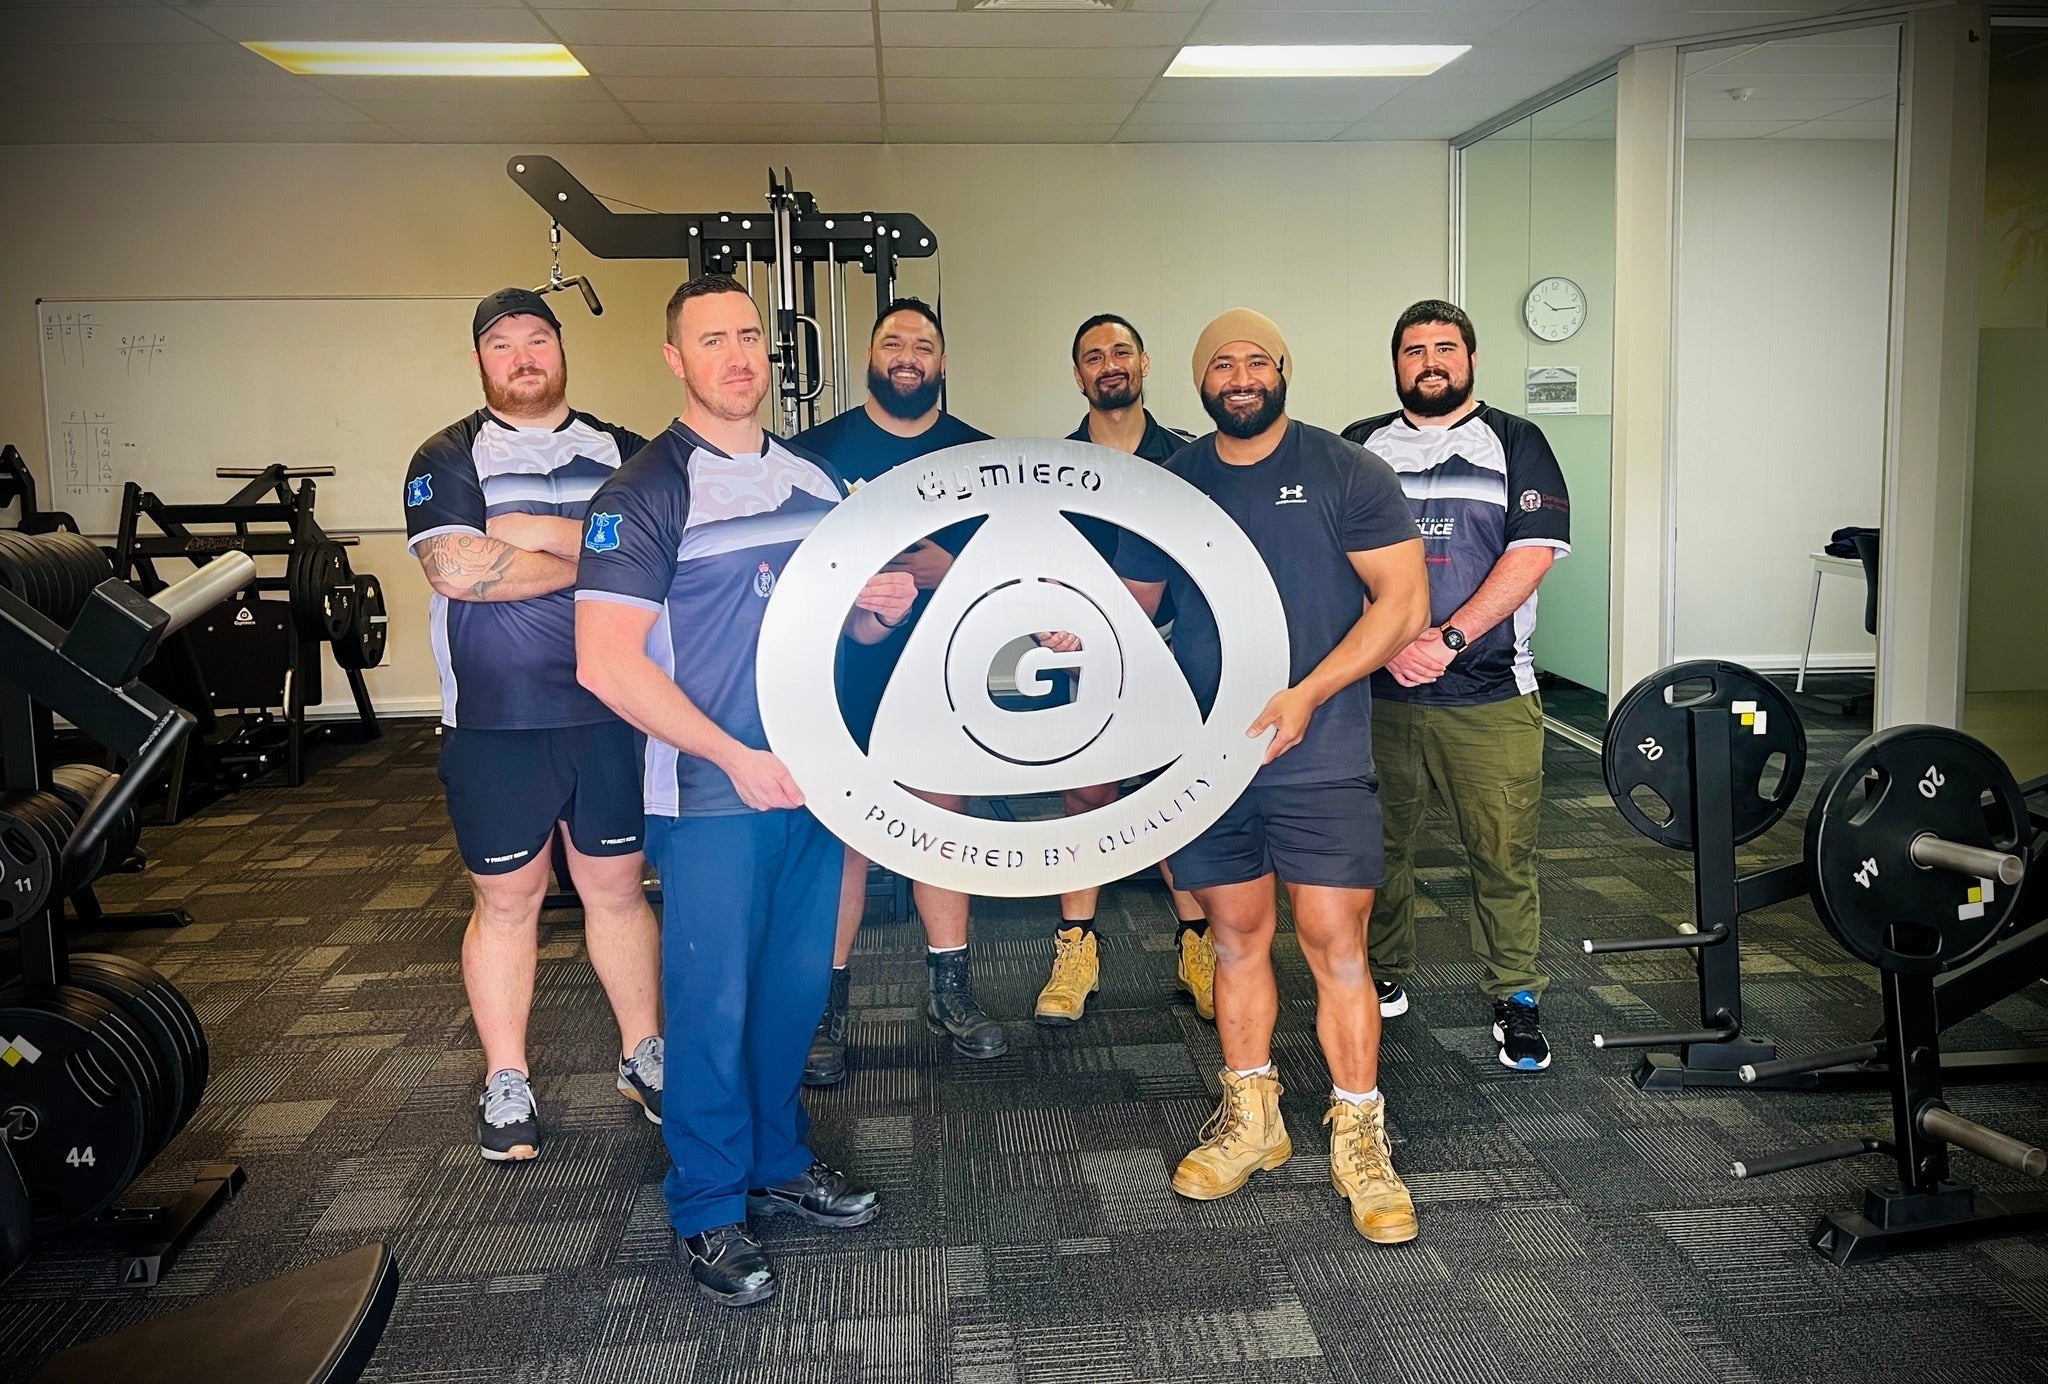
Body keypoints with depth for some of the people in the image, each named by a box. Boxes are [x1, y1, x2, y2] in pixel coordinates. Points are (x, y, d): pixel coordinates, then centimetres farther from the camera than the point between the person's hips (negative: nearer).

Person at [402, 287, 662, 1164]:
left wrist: (538, 532, -15)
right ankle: (506, 1084, 23)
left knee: (616, 887, 12)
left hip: (611, 712, 2)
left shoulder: (622, 454, 9)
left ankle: (643, 1055, 27)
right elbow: (455, 569, -16)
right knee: (506, 899, 9)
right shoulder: (448, 460, 1)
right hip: (496, 724, -1)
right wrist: (594, 557, -12)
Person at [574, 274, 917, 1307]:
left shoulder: (818, 482, 10)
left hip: (814, 782, 6)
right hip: (711, 795, -6)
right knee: (714, 1001, 3)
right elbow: (607, 662, -17)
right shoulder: (646, 492, -9)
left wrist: (881, 606, -4)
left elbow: (847, 621, 21)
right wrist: (736, 756, -20)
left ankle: (779, 1162, 35)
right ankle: (709, 1209, 20)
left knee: (797, 983, 15)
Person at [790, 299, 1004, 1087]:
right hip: (845, 674, -2)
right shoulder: (819, 449, -1)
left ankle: (950, 990, 24)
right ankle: (830, 1004, 14)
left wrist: (946, 570, -18)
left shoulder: (977, 456, 4)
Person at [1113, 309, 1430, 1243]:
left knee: (1335, 940, -3)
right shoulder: (1170, 484, 10)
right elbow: (1131, 603, 16)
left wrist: (1307, 695, -16)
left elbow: (1403, 599, -6)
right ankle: (1250, 1121, 26)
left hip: (1319, 758, -3)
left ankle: (1357, 1137, 11)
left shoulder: (1346, 473, -1)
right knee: (1236, 935, 12)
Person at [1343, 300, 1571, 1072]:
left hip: (1489, 694, -1)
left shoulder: (1515, 444, 6)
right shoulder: (1359, 448, 10)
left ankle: (1517, 999, 14)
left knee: (1503, 851, 0)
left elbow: (1532, 553, -4)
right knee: (1378, 843, 10)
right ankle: (1384, 977, 28)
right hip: (1377, 691, 2)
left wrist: (1448, 640, -15)